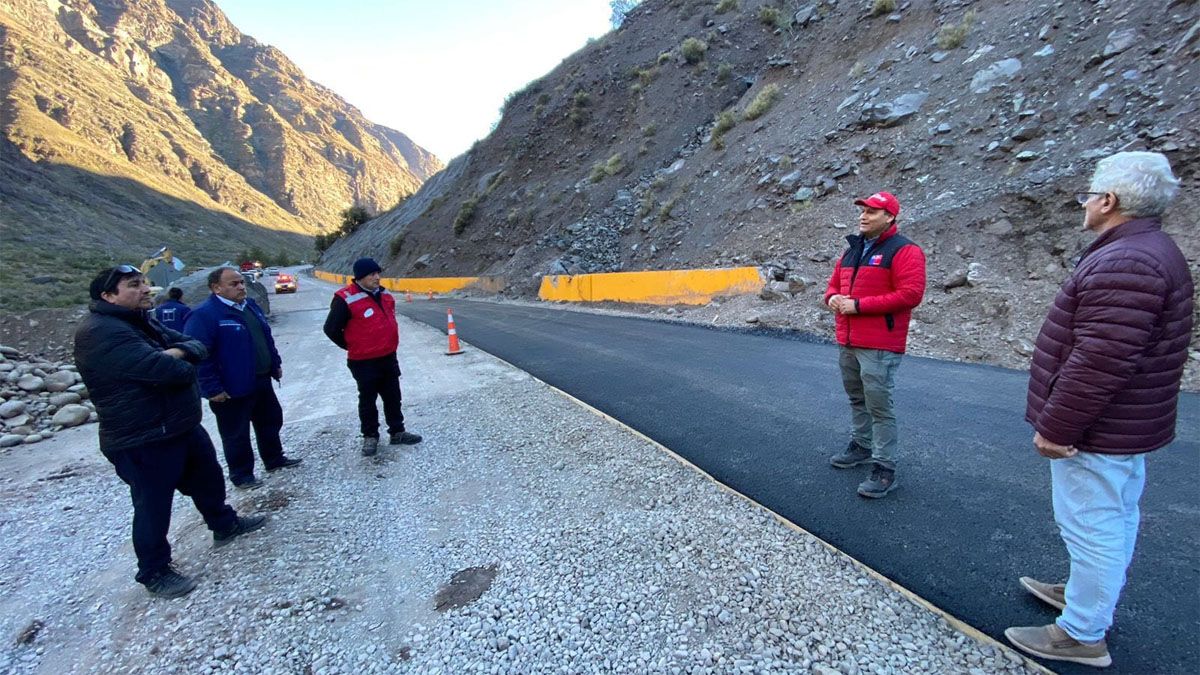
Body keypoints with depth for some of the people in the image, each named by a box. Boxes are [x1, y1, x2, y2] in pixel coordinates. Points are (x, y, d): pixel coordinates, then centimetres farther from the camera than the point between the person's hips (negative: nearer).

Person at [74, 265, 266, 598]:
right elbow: (164, 369, -32)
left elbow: (197, 346, 4)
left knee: (208, 478, 24)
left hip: (183, 426, 9)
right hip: (142, 442, -9)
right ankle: (154, 572, 25)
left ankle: (224, 524, 46)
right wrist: (183, 365, -9)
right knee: (154, 508, 6)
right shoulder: (101, 333, -23)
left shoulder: (144, 322, 9)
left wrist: (179, 351, -19)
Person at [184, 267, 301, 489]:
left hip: (262, 381, 8)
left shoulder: (250, 306, 8)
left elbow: (266, 338, 19)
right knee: (236, 434, 7)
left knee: (271, 421, 20)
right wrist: (212, 388, -22)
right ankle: (241, 475, 22)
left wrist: (276, 364, 18)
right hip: (232, 389, -8)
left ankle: (274, 459, 38)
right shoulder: (204, 315, -19)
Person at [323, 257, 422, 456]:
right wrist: (351, 346, -1)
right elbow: (331, 329, -11)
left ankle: (397, 432, 26)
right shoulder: (346, 299, -18)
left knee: (393, 397, 14)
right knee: (368, 400, 9)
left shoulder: (385, 295, 4)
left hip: (388, 358, 6)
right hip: (364, 363, -6)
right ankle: (370, 436, 24)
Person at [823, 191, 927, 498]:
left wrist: (859, 305, -19)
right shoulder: (852, 251, 16)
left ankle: (884, 469, 5)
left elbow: (910, 294, -18)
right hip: (847, 343, 8)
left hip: (879, 348, -8)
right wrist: (832, 298, -2)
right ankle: (860, 446, 36)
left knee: (879, 407, -4)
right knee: (857, 400, 20)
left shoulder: (904, 251, -9)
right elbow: (834, 283, 24)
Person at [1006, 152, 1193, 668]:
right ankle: (1086, 592, 42)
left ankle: (1082, 635, 17)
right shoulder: (1151, 252, 12)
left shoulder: (1122, 263, -24)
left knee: (1091, 525, 2)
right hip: (1126, 426, 11)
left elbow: (1097, 364, -29)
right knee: (1114, 520, 23)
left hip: (1097, 430, -11)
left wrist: (1055, 427, -21)